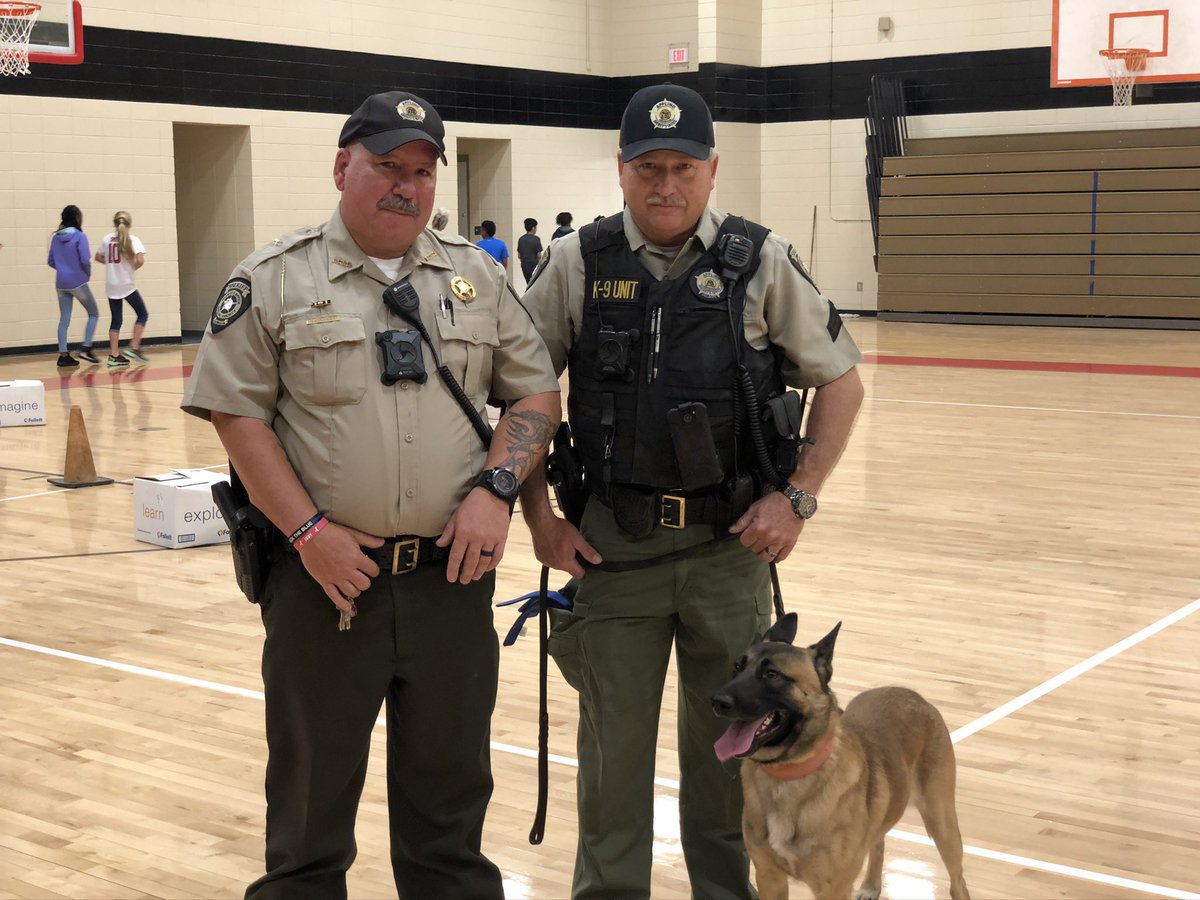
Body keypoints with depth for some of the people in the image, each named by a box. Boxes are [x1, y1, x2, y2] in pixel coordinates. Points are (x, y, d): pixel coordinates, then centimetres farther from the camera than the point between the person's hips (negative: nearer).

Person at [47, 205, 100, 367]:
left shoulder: (55, 238, 7)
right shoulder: (79, 236, -11)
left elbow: (51, 261, 9)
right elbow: (85, 260, -17)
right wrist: (88, 274, 1)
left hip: (61, 284, 6)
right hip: (78, 282, -6)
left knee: (64, 320, 10)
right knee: (93, 314, 9)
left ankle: (63, 355, 7)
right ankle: (86, 349, -1)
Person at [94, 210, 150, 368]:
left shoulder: (107, 239, 5)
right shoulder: (133, 239, -7)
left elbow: (98, 257, 15)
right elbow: (140, 260, -19)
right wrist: (133, 267, -1)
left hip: (111, 286, 5)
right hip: (127, 284, -5)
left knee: (116, 320, 10)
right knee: (143, 315, 10)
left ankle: (114, 355, 5)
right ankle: (134, 348, 0)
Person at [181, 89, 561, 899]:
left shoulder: (477, 277, 9)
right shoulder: (273, 280, -1)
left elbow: (537, 392, 10)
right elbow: (236, 412, -4)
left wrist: (495, 487, -6)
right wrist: (308, 531, -12)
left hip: (453, 574, 3)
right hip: (326, 574, -2)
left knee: (451, 784, 13)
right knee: (312, 783, 10)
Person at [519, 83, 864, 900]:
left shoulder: (762, 263, -2)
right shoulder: (575, 265, -1)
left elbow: (841, 382, 5)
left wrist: (797, 496, -4)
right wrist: (539, 516, -1)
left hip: (731, 544, 0)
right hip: (612, 545, 0)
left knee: (728, 741, 13)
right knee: (612, 743, 8)